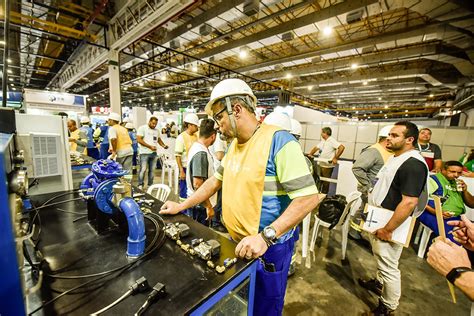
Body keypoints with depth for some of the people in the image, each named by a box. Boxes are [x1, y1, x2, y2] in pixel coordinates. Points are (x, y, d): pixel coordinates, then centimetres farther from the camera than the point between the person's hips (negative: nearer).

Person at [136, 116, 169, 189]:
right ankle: (140, 185, 9)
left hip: (154, 152, 6)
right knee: (143, 169, -4)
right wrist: (150, 146, -17)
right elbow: (139, 139, -11)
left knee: (152, 170, 9)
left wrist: (164, 145, 2)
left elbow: (159, 140, 23)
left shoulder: (156, 130, 15)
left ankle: (150, 185, 19)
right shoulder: (142, 128, -3)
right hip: (144, 153, -5)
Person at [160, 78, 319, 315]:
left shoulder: (278, 140, -22)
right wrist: (181, 207, 11)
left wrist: (265, 236, -28)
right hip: (237, 243, 7)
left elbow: (308, 197, -24)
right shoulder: (234, 145, 5)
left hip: (269, 247, -7)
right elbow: (215, 181, 12)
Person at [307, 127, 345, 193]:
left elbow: (342, 147, -24)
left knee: (326, 182, 5)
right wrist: (310, 154, -1)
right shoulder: (322, 141, 13)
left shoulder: (332, 141, -14)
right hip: (320, 165, 8)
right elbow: (316, 148, 16)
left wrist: (335, 158, -25)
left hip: (327, 166, -8)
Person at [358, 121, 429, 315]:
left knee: (388, 267, 7)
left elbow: (409, 202, -27)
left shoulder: (413, 164, -22)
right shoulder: (396, 157, 7)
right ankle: (379, 284, 46)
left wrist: (388, 229, -24)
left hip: (388, 224, -9)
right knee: (381, 259, 26)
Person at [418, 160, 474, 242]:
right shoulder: (433, 179, -1)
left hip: (456, 218, 8)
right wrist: (435, 212, -21)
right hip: (434, 216, -7)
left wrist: (465, 191, 9)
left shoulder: (458, 184, 24)